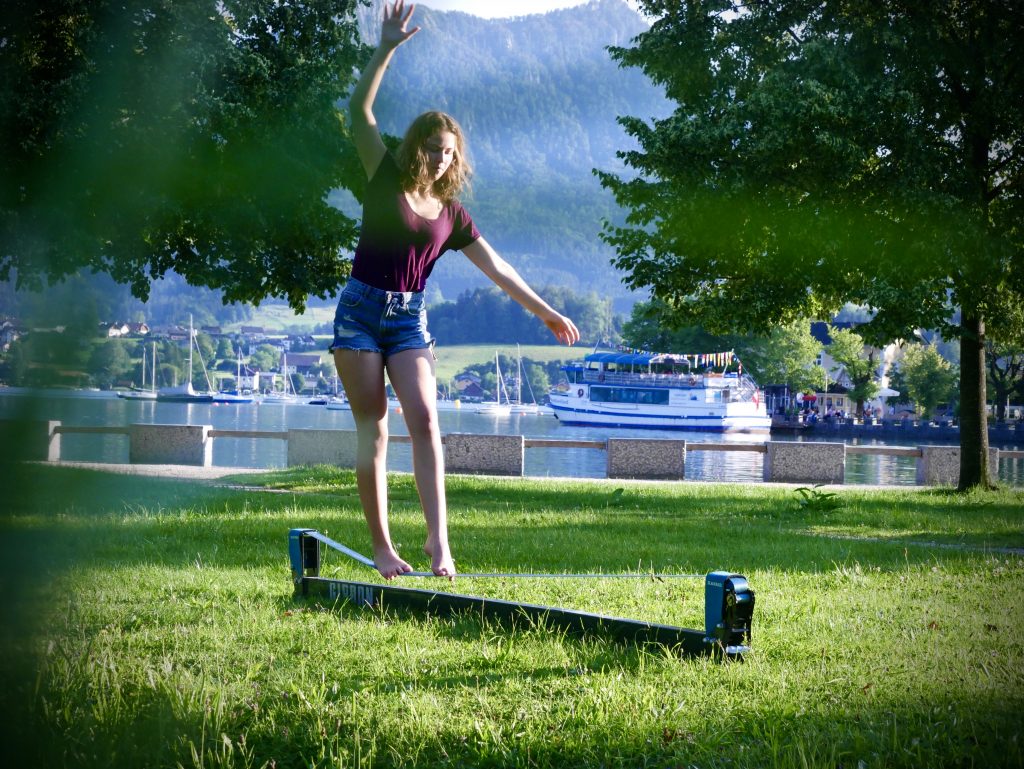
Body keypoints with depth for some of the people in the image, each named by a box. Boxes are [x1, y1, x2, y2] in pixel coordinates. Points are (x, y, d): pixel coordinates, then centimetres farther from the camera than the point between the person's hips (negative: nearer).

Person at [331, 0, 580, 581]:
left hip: (410, 320, 3)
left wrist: (547, 313, 8)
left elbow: (497, 269, 10)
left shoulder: (452, 214, 8)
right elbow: (360, 111, -8)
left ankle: (438, 536, -17)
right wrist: (387, 51, -18)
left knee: (425, 420, -13)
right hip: (361, 313, -3)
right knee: (373, 427, -3)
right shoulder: (387, 182, 0)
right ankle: (381, 545, 0)